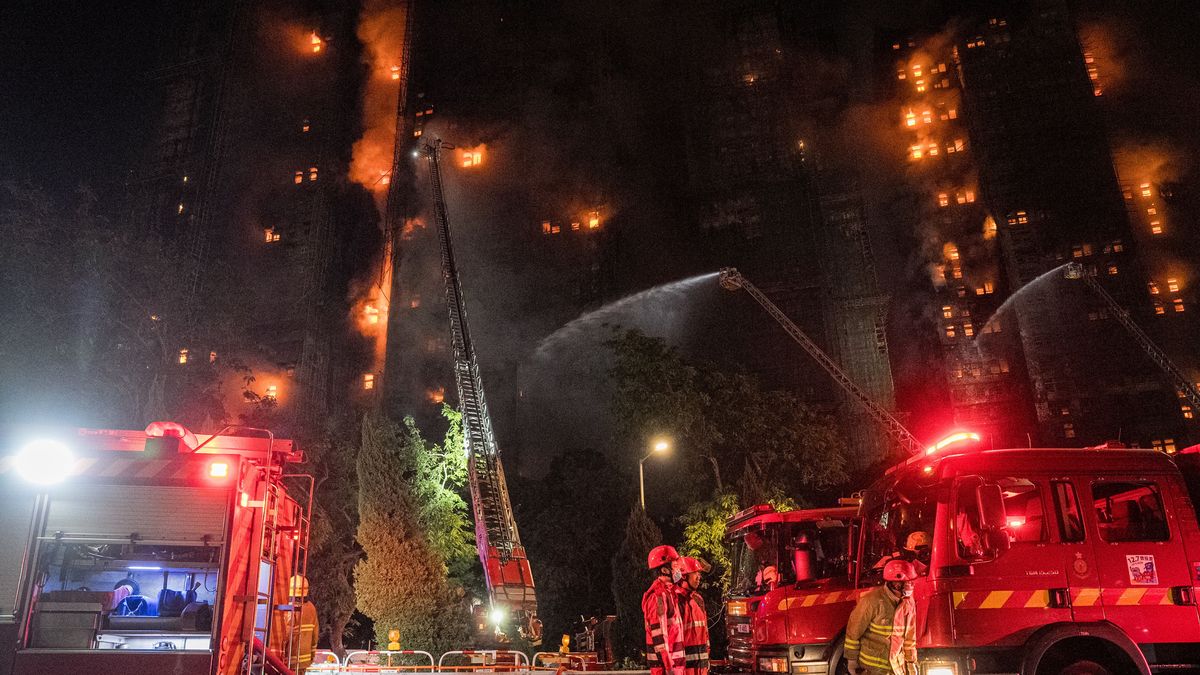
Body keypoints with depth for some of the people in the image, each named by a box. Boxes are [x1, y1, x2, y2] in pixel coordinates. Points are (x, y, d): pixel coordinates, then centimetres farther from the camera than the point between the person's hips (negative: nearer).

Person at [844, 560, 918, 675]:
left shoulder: (908, 602, 0)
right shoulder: (873, 600, -21)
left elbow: (909, 635, 11)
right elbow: (854, 630, -13)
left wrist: (911, 661, 13)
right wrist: (851, 659, -8)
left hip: (897, 666, 6)